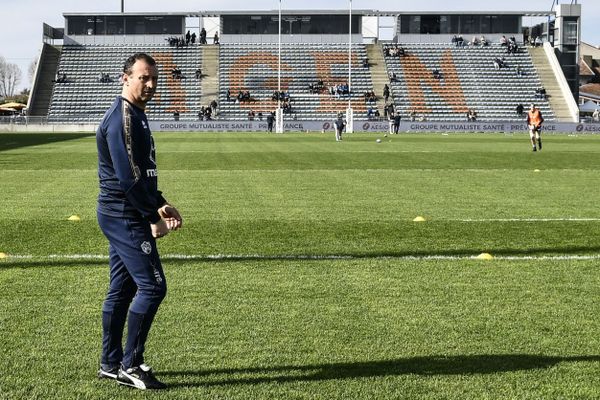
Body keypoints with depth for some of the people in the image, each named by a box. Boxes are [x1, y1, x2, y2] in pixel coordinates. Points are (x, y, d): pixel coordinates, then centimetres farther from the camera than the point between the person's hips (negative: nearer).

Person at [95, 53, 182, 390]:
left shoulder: (136, 115, 16)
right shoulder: (121, 119, -17)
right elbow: (128, 177, -22)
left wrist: (159, 204, 13)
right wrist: (153, 218, -17)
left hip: (121, 216, 10)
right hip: (125, 217, -10)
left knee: (122, 289, 14)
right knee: (152, 286, -9)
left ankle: (111, 364, 22)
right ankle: (130, 366, -2)